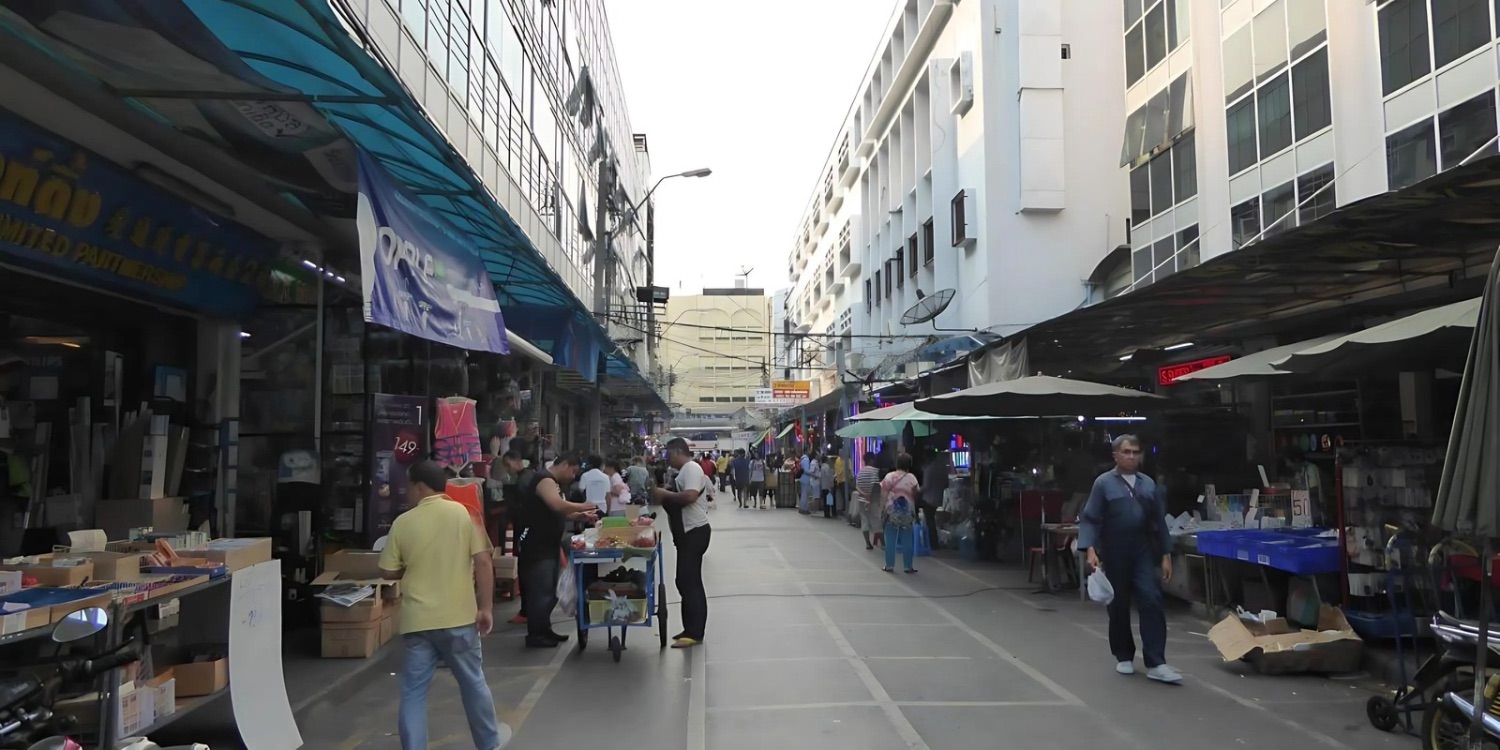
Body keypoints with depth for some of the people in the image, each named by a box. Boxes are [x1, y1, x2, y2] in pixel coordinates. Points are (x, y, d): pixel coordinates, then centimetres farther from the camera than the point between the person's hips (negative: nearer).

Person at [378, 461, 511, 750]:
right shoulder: (464, 513, -5)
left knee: (413, 692, 8)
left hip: (417, 620, 0)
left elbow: (389, 571, 5)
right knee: (473, 681, 17)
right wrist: (486, 607, -2)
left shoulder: (403, 522, -2)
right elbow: (483, 561, -9)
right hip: (458, 617, 0)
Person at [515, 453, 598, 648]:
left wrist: (581, 516, 4)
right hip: (536, 548, -11)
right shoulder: (544, 480, -16)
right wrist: (582, 506, -19)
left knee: (549, 592, 15)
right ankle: (535, 635, 1)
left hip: (548, 546, 11)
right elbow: (558, 505, -32)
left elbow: (560, 514, 20)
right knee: (540, 591, -7)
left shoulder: (553, 483, 19)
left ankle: (544, 630, 24)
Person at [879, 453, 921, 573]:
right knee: (907, 540, 6)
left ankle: (889, 565, 9)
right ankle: (908, 566, 9)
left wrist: (882, 508, 5)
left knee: (890, 539, 6)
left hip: (891, 512, 1)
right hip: (907, 513, -1)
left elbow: (883, 494, -3)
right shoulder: (912, 478, -5)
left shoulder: (889, 476, -2)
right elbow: (916, 494, -4)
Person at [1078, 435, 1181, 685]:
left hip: (1144, 553, 3)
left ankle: (1155, 663, -7)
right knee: (1118, 607, 8)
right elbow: (1089, 519, -7)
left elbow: (1159, 522, 14)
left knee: (1152, 603, -8)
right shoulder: (1104, 483, -3)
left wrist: (1166, 555, 10)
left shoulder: (1148, 484, 10)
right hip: (1115, 554, -2)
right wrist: (1090, 549, -19)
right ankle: (1124, 657, 24)